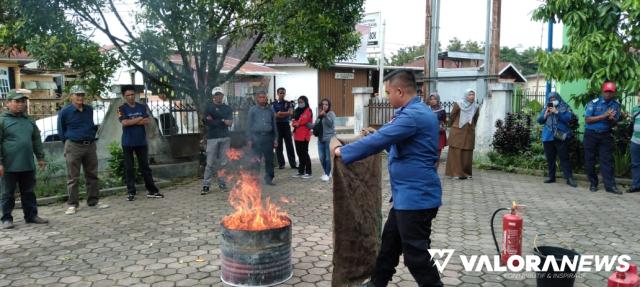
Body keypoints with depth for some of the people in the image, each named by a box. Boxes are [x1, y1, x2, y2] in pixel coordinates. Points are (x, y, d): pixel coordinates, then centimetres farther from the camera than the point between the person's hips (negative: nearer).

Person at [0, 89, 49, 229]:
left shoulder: (29, 121, 13)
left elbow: (36, 141, 19)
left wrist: (40, 157, 16)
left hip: (28, 165, 5)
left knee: (29, 192, 12)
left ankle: (31, 215, 20)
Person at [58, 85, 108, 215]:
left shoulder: (89, 110, 9)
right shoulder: (64, 112, -4)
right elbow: (61, 131, 4)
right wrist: (68, 143, 5)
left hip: (90, 145, 5)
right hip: (73, 147, -5)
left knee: (92, 175, 8)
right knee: (73, 178, -1)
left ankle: (93, 202, 16)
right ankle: (72, 205, 6)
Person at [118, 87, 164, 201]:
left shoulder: (142, 107, 9)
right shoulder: (122, 109, 0)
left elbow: (147, 121, -3)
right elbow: (124, 123, -14)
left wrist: (132, 121, -9)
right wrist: (139, 119, -6)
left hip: (141, 141, 3)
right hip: (128, 143, -2)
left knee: (145, 166, 6)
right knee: (129, 168, 2)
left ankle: (152, 190, 10)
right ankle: (131, 193, 9)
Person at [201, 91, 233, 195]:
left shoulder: (227, 108, 15)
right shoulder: (209, 107, 5)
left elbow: (230, 121, 1)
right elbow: (207, 121, -7)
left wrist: (214, 121, -9)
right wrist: (222, 121, -9)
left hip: (225, 137, 3)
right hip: (212, 137, -3)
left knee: (223, 162, 3)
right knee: (210, 163, -5)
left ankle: (222, 184, 9)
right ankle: (206, 185, 0)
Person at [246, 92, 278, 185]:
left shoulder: (270, 110, 12)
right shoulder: (253, 110, 5)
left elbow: (274, 125, 15)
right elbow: (249, 125, 3)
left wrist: (275, 138, 9)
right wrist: (249, 139, -4)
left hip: (268, 136, 2)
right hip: (257, 136, -2)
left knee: (269, 159, 4)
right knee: (256, 160, 0)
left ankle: (269, 178, 13)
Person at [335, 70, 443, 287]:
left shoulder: (413, 115, -22)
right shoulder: (416, 112, 13)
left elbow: (378, 141, -25)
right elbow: (392, 140, 27)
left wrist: (343, 152, -15)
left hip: (416, 196, -11)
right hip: (408, 194, 11)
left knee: (415, 254, 0)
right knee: (390, 242, 21)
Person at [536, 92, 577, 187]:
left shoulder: (565, 107, 5)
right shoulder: (545, 109, 15)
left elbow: (568, 118, -10)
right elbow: (539, 120, 10)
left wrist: (557, 112, -14)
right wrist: (546, 114, -7)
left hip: (560, 137, -4)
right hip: (548, 137, 4)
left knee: (564, 158, -5)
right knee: (550, 158, 9)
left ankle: (569, 178, -4)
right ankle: (551, 176, 17)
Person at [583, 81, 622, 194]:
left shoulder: (616, 105, 5)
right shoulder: (594, 103, -6)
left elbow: (616, 122, 7)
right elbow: (587, 119, -10)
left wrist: (612, 119, -17)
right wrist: (604, 115, -18)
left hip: (606, 135, 2)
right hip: (591, 134, -2)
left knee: (607, 160, -2)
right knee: (590, 159, 2)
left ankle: (610, 185, -3)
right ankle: (593, 183, 14)